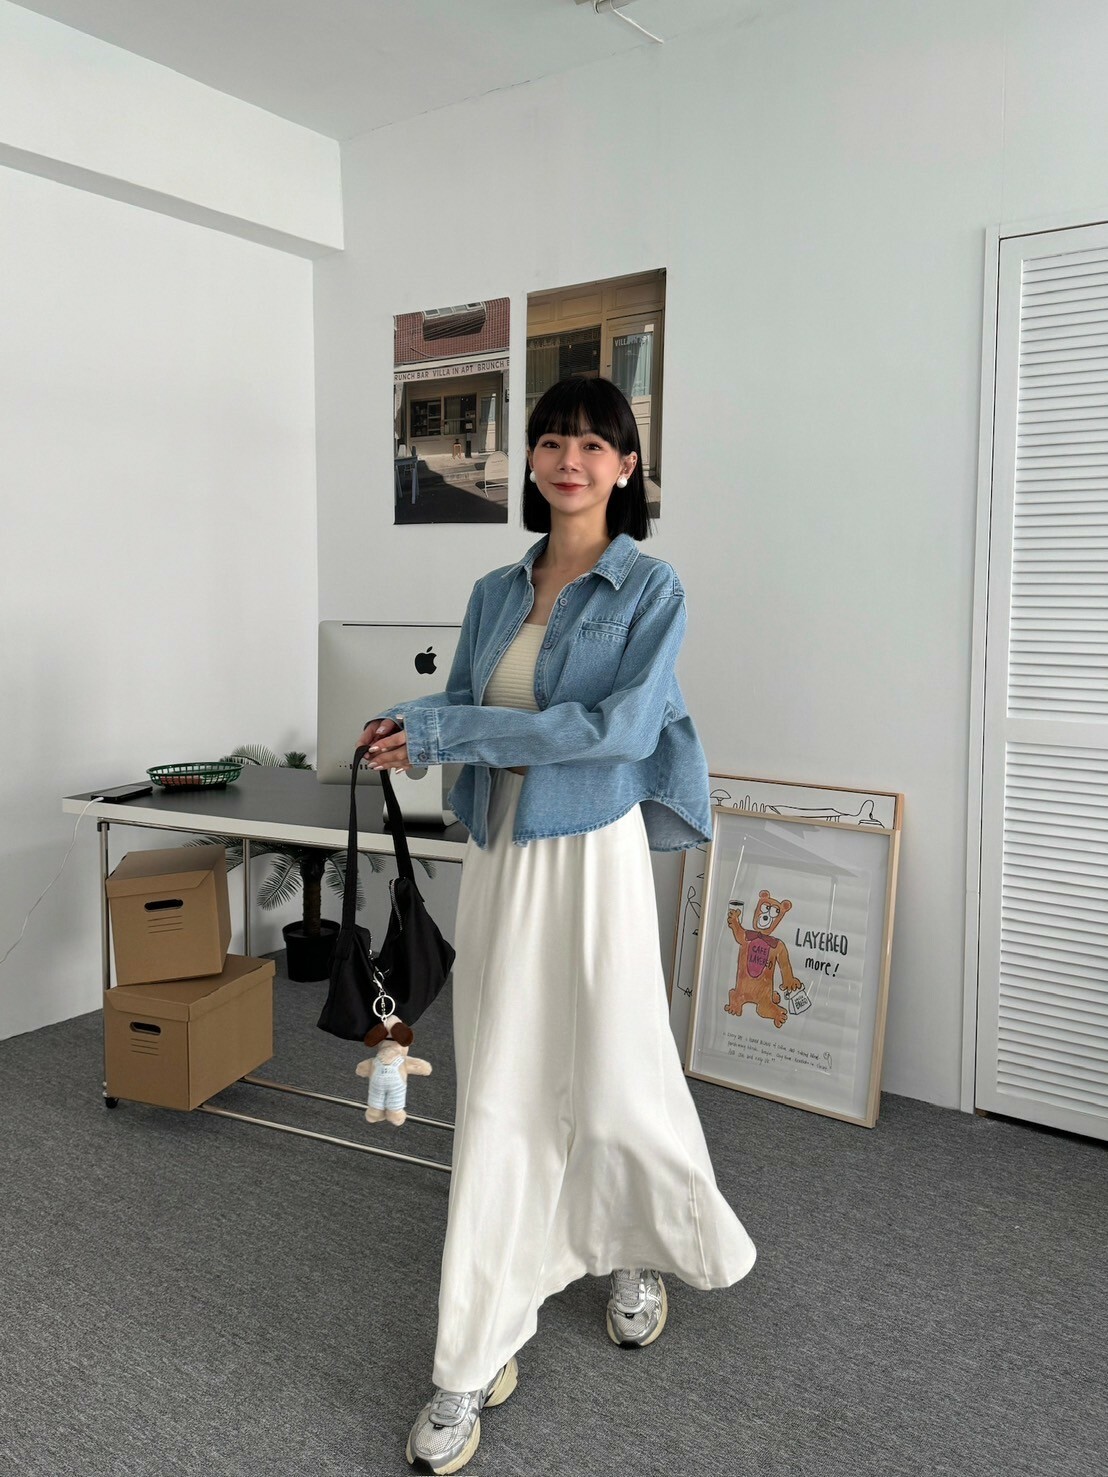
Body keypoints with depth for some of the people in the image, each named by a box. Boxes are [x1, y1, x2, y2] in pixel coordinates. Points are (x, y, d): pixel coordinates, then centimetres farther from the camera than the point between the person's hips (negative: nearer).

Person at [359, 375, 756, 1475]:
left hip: (591, 856, -4)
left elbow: (623, 725, -18)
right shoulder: (497, 592, 10)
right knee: (497, 1097, 10)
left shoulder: (649, 589, -6)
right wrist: (405, 727, -12)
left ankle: (641, 1256, 42)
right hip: (498, 859, 5)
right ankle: (474, 1363, 25)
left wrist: (449, 731, -19)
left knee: (612, 1081, 8)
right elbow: (460, 707, 13)